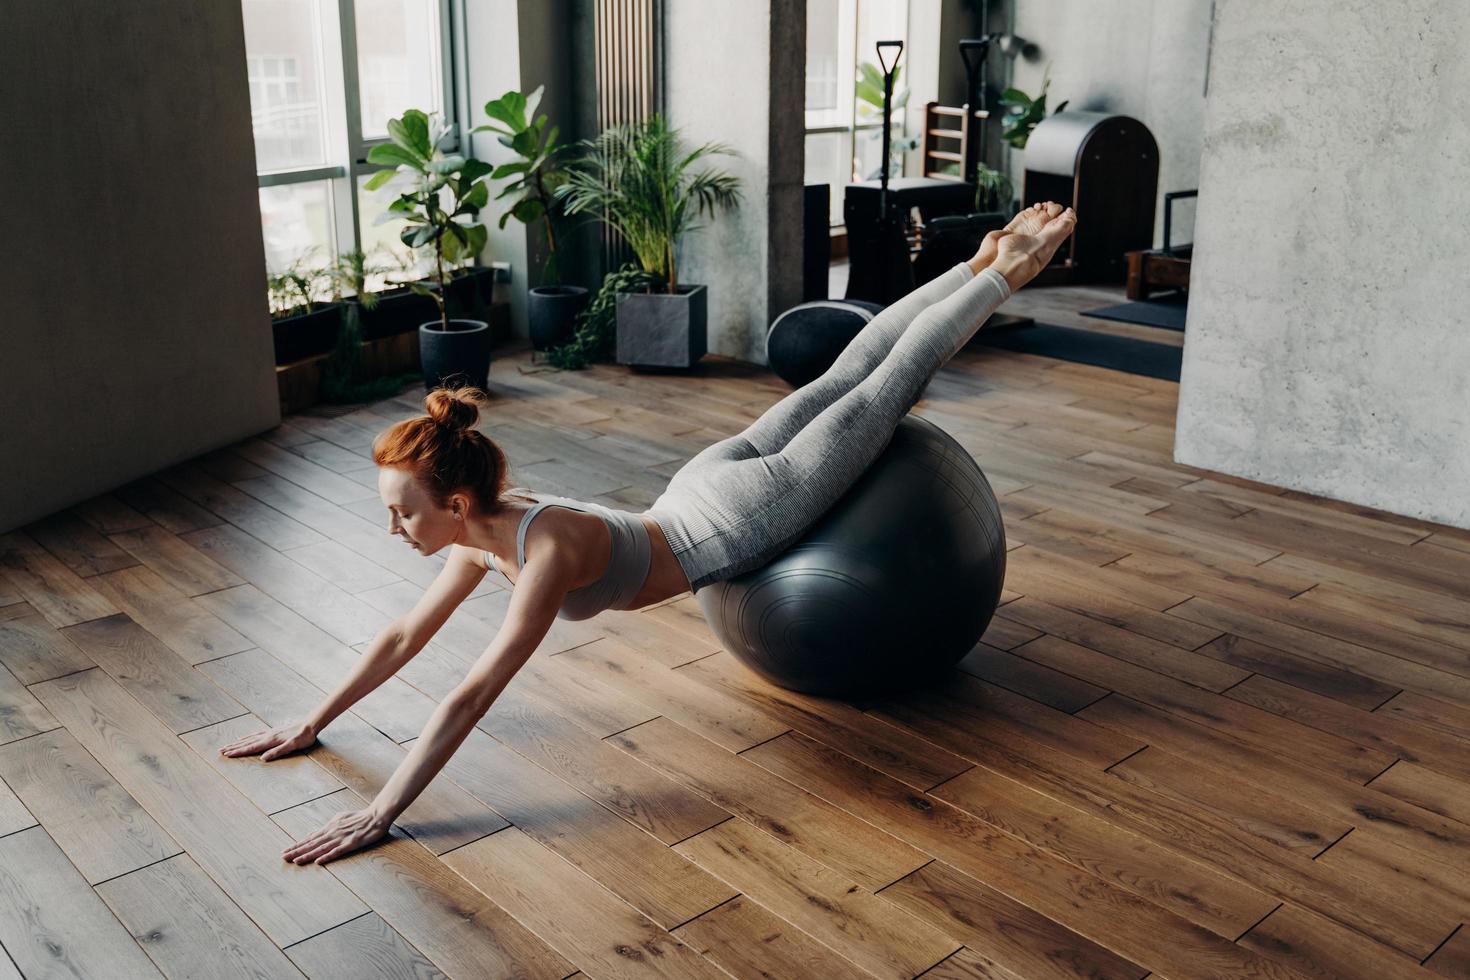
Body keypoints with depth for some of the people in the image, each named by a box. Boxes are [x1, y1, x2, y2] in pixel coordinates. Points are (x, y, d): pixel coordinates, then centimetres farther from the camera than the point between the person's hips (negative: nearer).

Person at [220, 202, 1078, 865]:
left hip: (746, 519, -6)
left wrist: (377, 818, -37)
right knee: (840, 379, 20)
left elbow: (470, 699, -40)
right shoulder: (484, 533, -12)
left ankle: (1008, 270, 26)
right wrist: (312, 724, 0)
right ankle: (978, 264, 36)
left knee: (883, 388, 10)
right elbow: (406, 635, -1)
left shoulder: (546, 555, -36)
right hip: (706, 489, 6)